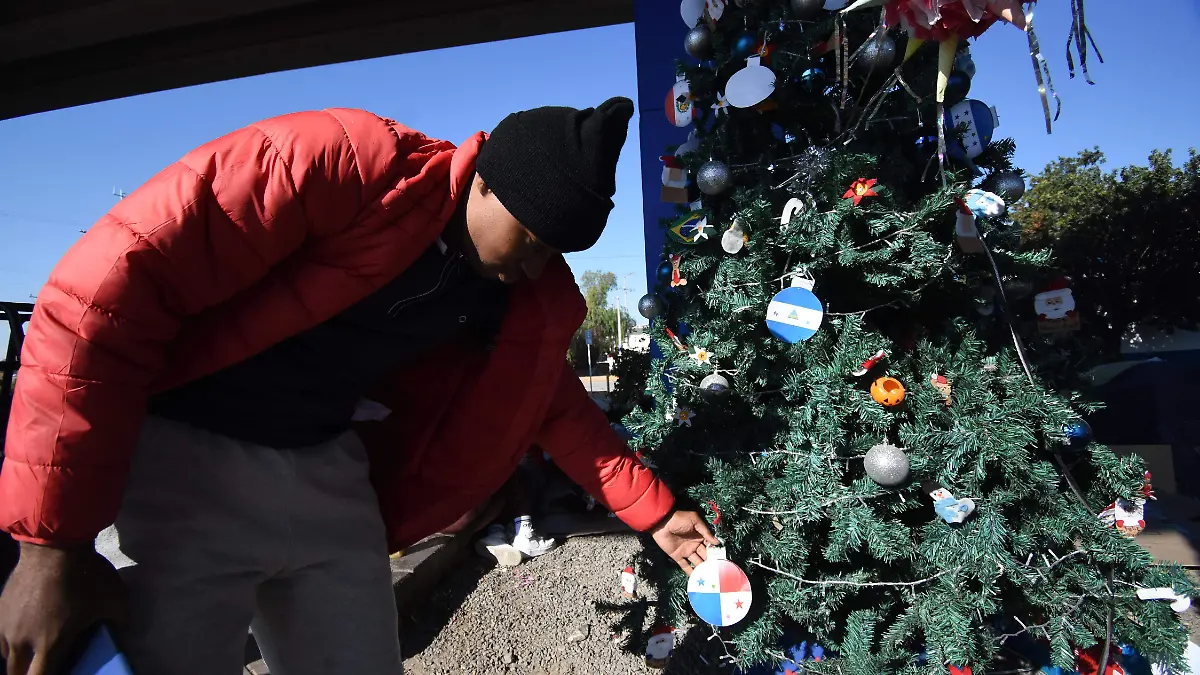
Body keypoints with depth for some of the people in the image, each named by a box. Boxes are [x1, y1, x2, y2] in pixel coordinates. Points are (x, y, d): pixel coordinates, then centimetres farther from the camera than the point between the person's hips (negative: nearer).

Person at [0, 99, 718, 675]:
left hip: (329, 475, 6)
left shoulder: (532, 293, -1)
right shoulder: (343, 160, -23)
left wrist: (657, 513, 10)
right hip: (177, 457, -5)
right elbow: (106, 287, -24)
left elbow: (556, 404, 12)